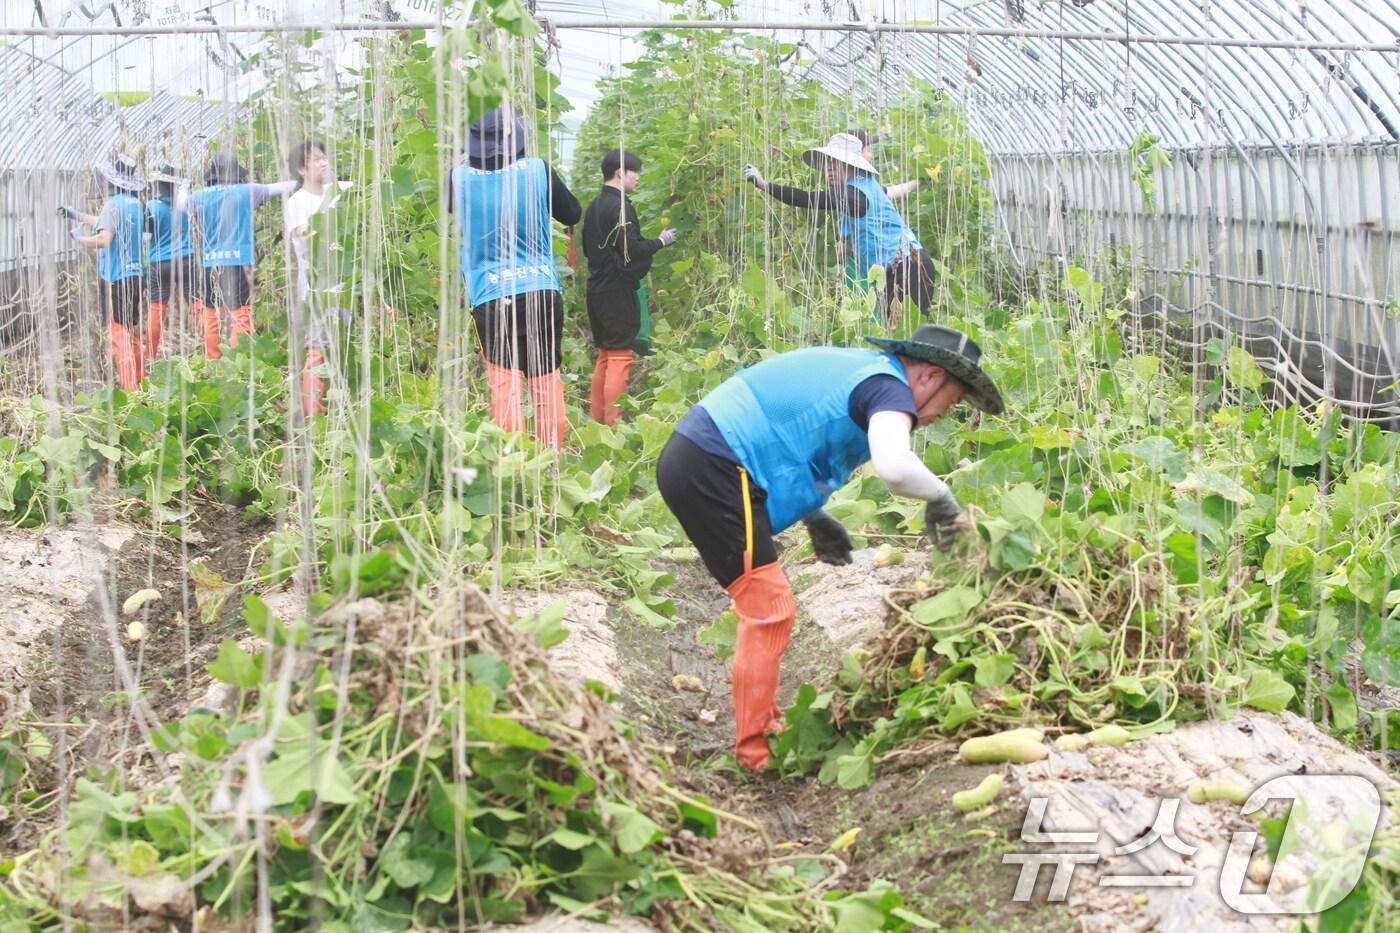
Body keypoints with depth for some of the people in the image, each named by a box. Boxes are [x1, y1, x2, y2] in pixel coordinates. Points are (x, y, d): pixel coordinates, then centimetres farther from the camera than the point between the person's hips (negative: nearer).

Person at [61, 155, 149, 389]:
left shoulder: (114, 203, -13)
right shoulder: (135, 204, 11)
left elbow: (104, 238, -26)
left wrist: (80, 238, -8)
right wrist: (77, 215, 35)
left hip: (115, 278, -7)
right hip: (135, 274, 7)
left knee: (118, 332, -4)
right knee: (133, 331, 16)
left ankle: (128, 386, -7)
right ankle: (140, 380, 21)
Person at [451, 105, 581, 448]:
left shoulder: (460, 177, -3)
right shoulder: (537, 170, -3)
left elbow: (449, 206, 20)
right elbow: (573, 214, 11)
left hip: (489, 297, -1)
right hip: (542, 290, 1)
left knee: (504, 383, 1)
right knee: (547, 380, 10)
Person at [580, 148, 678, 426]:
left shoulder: (594, 207, 12)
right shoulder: (620, 207, -15)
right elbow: (633, 250, -19)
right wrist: (661, 242, -5)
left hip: (598, 289, 9)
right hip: (619, 291, -9)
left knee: (605, 356, 15)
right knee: (620, 356, -6)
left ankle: (596, 421, 17)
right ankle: (613, 424, -8)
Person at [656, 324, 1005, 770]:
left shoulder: (856, 367, 20)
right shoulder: (889, 388, -9)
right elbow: (895, 466, -31)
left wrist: (813, 517, 22)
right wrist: (940, 495, -9)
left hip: (693, 455, 10)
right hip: (714, 468, -10)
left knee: (766, 607, 20)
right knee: (769, 612, -5)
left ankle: (764, 724, 28)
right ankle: (756, 754, 0)